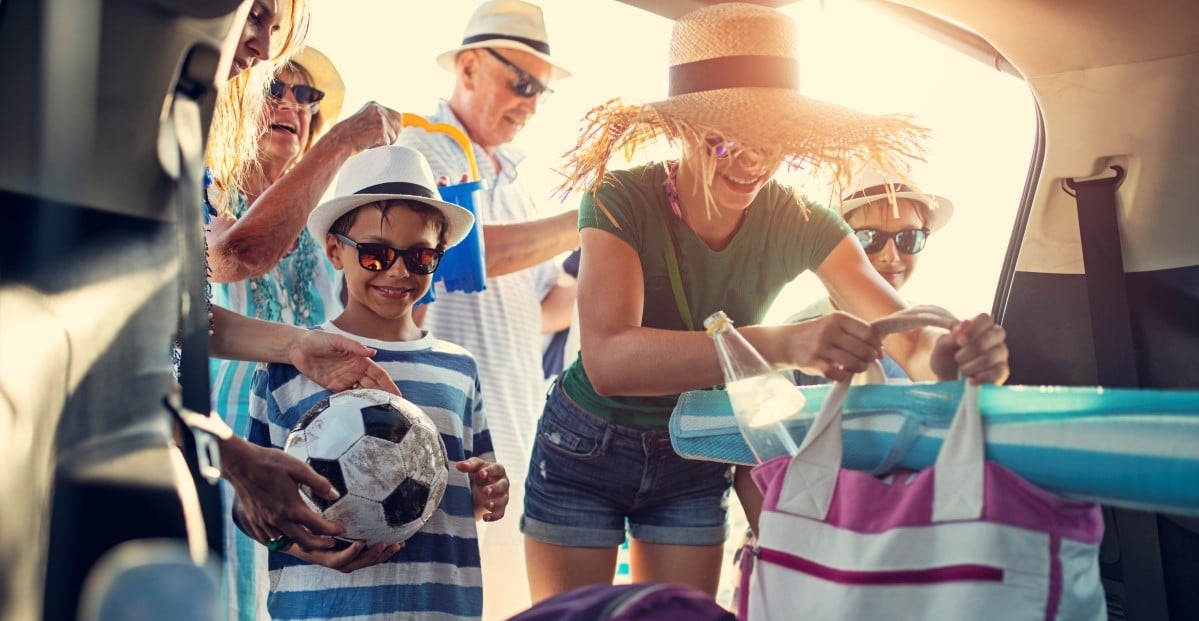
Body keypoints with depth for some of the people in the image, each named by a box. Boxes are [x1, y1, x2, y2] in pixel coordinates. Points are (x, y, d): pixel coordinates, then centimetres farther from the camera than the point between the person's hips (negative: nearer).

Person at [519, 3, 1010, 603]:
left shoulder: (800, 225, -15)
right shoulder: (623, 200, -26)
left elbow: (907, 336, -21)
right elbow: (607, 360, -42)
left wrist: (957, 350, -47)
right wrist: (780, 343, -55)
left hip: (695, 460, 3)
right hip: (584, 451, -3)